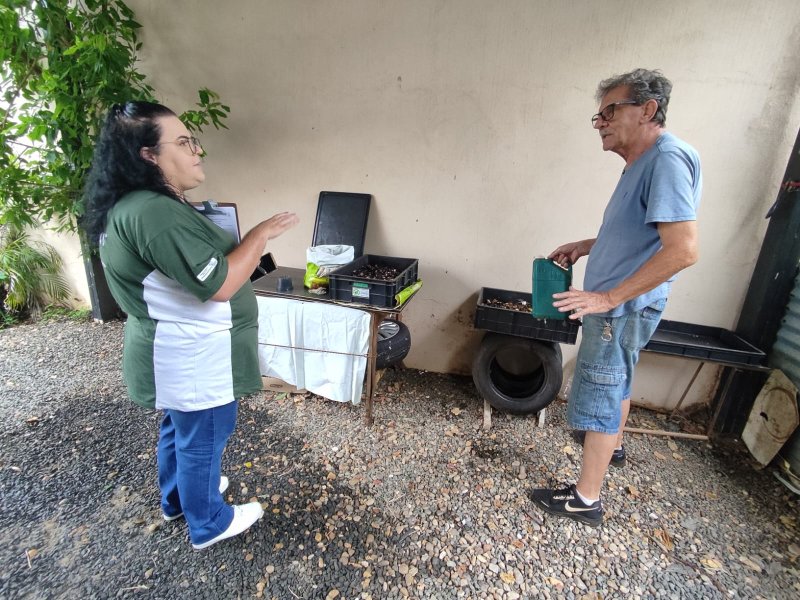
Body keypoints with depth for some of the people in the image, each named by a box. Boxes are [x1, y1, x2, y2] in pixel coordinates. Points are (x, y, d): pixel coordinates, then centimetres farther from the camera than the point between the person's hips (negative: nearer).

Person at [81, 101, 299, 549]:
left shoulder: (133, 204, 7)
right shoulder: (154, 213, -28)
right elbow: (219, 284, -30)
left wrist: (248, 242, 10)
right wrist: (262, 233, -20)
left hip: (175, 352, 10)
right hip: (193, 358, -10)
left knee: (180, 428, 28)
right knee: (203, 439, 11)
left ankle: (177, 498, 52)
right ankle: (209, 524, 36)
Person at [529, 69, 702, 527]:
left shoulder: (668, 158, -21)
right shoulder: (644, 162, 10)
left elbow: (683, 249, -29)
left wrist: (607, 298, -29)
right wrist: (584, 246, 9)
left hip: (623, 309, -10)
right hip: (620, 306, 10)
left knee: (600, 398, 0)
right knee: (617, 382, 27)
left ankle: (587, 499, 16)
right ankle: (614, 446, 50)